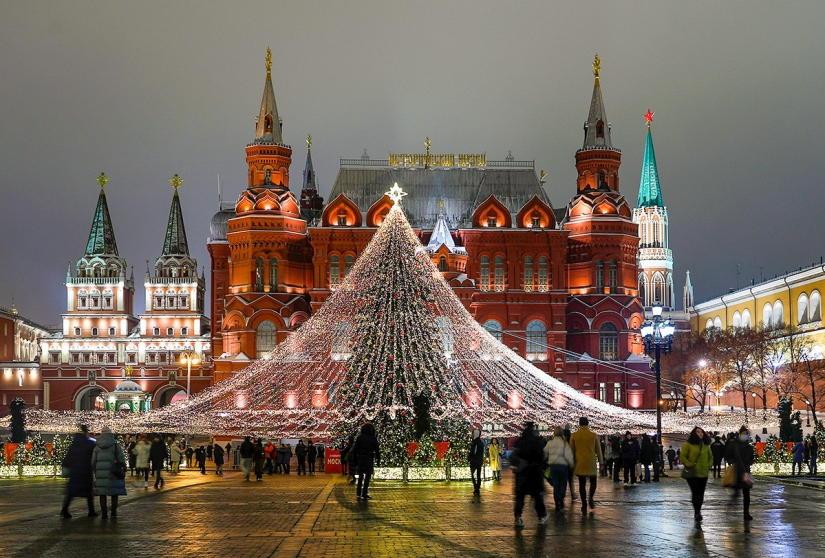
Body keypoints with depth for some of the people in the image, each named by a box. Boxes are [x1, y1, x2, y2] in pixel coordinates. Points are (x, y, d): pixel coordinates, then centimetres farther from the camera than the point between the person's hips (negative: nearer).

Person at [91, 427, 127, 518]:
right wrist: (124, 468, 10)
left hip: (100, 473, 2)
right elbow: (121, 460, -4)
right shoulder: (115, 446, -4)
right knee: (114, 493, 9)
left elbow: (93, 461, 8)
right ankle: (113, 512, 9)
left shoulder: (97, 447, 6)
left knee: (102, 493, 6)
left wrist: (95, 472, 19)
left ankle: (104, 513, 4)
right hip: (112, 472, -2)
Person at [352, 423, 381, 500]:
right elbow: (377, 451, -5)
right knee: (367, 476, 1)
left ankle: (358, 493, 15)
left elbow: (354, 449, 1)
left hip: (360, 459, 3)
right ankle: (364, 494, -1)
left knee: (360, 476, 15)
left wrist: (355, 460, 9)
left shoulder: (359, 438, 2)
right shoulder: (373, 439, -5)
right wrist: (378, 460, 4)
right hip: (369, 460, -3)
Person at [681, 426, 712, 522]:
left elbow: (710, 456, 24)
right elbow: (683, 457, -4)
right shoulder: (688, 444, -3)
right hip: (692, 473, -4)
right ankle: (697, 512, 2)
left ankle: (698, 512, 16)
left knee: (701, 493, 4)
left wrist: (709, 465, 9)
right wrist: (690, 465, -12)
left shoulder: (705, 445, 12)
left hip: (703, 473, 4)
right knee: (695, 492, -6)